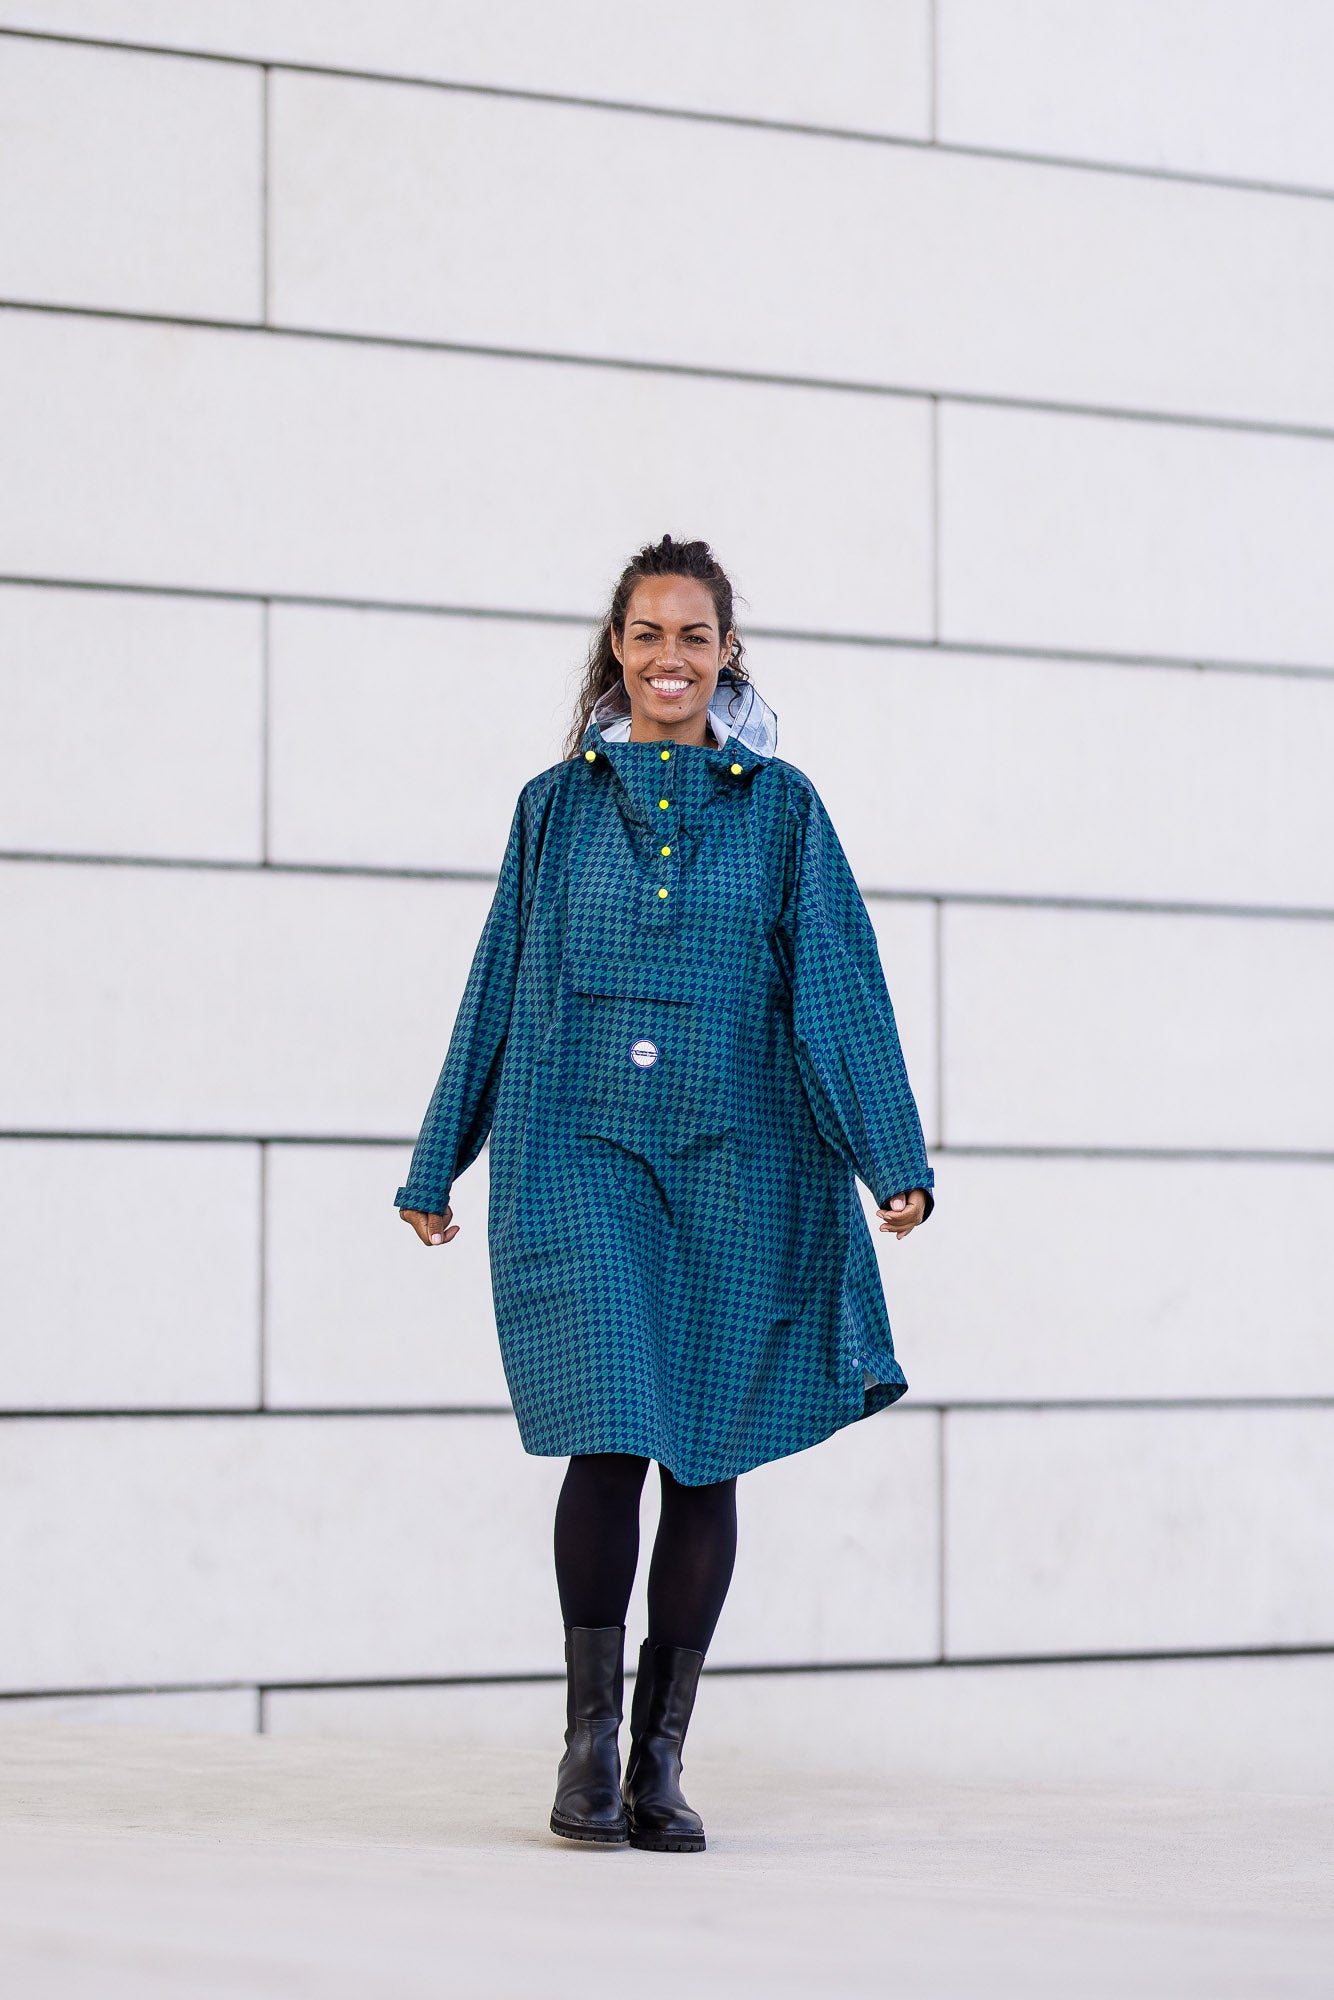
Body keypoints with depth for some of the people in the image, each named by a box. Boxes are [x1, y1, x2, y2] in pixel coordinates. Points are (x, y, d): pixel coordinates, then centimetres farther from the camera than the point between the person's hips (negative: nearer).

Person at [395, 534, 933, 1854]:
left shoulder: (780, 806, 7)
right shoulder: (558, 806, 9)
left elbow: (839, 985, 3)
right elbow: (499, 988, 14)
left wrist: (895, 1160, -6)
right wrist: (438, 1164, 15)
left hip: (734, 1162, 1)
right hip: (581, 1154, 0)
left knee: (705, 1457, 2)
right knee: (609, 1435, -13)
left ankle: (660, 1757, 11)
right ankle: (588, 1732, 2)